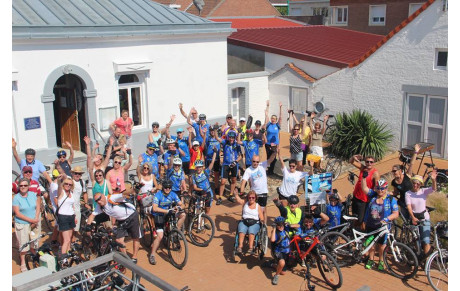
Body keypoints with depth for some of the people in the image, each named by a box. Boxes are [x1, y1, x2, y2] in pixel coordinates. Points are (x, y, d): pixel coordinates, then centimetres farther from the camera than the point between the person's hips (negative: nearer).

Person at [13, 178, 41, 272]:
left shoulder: (33, 194, 4)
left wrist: (36, 219, -9)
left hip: (34, 224, 3)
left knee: (34, 243, 10)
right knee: (23, 245, 2)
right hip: (22, 225, -3)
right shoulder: (16, 198, -8)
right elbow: (17, 213, -12)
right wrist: (31, 220, -17)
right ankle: (23, 263, 17)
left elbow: (38, 207, 5)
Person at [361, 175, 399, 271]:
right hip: (370, 225, 2)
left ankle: (381, 262, 28)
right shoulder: (373, 195, 2)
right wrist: (364, 177, -18)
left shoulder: (391, 199, -5)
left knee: (382, 245, 9)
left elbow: (396, 214, -8)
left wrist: (387, 218, -24)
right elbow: (364, 188, -7)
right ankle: (371, 260, 29)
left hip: (383, 226, -2)